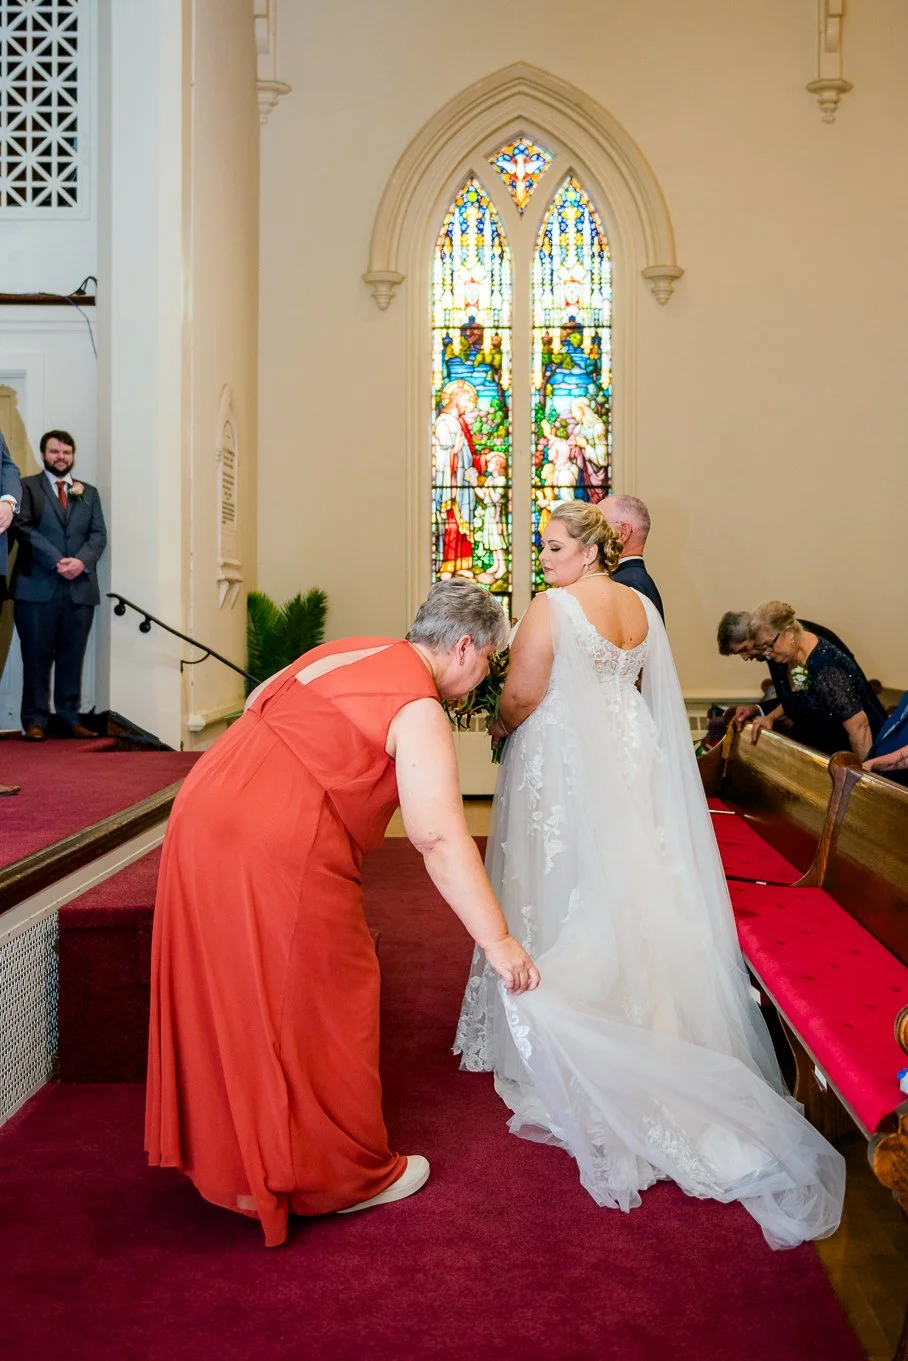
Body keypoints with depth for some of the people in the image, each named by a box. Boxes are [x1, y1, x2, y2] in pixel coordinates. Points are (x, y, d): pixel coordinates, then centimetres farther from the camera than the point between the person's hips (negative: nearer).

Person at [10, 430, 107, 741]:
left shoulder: (89, 493, 19)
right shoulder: (27, 487, 7)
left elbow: (99, 534, 9)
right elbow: (23, 528, -6)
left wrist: (81, 561, -10)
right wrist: (57, 561, -15)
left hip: (80, 588, 3)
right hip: (37, 587, -3)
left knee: (72, 657, 5)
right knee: (37, 657, -1)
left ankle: (69, 718, 10)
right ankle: (35, 720, 4)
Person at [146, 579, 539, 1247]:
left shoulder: (345, 652, 14)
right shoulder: (419, 712, -11)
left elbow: (259, 698, 26)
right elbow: (440, 838, -19)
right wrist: (498, 941, -17)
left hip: (203, 815, 9)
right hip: (281, 854, -9)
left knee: (231, 1000, 21)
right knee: (314, 1009, 7)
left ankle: (227, 1152, 39)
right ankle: (340, 1176, 24)